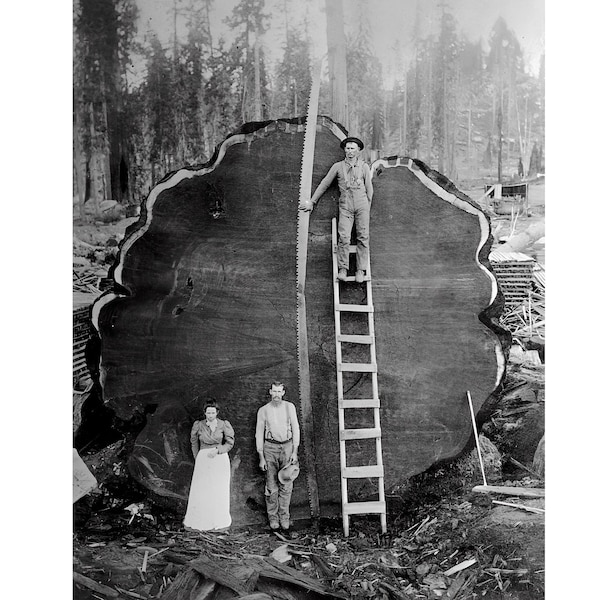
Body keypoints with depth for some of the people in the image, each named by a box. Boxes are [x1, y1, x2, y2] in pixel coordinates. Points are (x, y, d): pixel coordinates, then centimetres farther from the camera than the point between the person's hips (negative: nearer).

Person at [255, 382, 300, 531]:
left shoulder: (289, 407, 4)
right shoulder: (263, 410, 1)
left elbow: (295, 429, 5)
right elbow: (259, 434, 4)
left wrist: (295, 452, -2)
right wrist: (261, 457, -1)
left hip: (287, 446, 1)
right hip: (270, 447, -1)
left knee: (286, 485, 1)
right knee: (271, 486, -1)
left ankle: (284, 517, 11)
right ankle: (273, 518, 11)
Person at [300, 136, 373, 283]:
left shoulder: (364, 166, 9)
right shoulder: (338, 166, 8)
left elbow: (369, 188, 15)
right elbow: (324, 184, 14)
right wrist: (312, 201, 16)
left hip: (362, 205, 1)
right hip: (345, 206, 0)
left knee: (362, 237, -4)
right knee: (343, 237, -13)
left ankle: (360, 270, -1)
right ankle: (342, 270, -9)